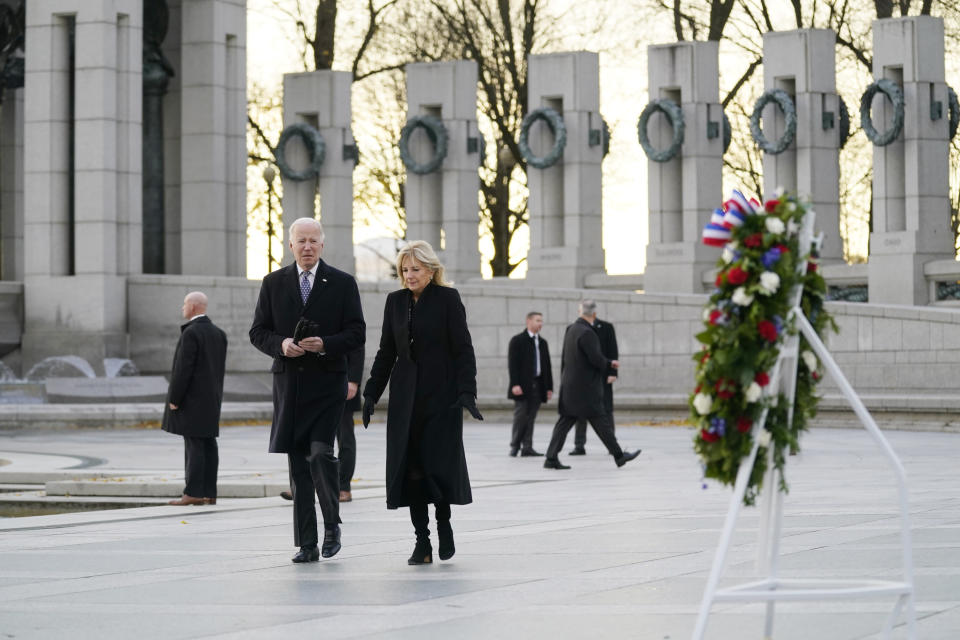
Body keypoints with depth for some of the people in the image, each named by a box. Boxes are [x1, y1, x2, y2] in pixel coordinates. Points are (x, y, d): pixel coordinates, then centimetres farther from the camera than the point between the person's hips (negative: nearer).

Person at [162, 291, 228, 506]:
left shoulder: (191, 333, -13)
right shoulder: (218, 333, 12)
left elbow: (183, 369, -17)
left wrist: (174, 399, -12)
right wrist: (216, 396, 18)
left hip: (192, 398, -8)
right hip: (211, 399, 8)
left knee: (194, 444, -8)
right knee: (208, 444, 7)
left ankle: (193, 493, -9)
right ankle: (209, 492, 7)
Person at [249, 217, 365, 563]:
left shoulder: (342, 283, 3)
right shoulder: (273, 283, 9)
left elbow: (356, 333, 0)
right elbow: (258, 331, 8)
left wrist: (325, 344, -17)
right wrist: (281, 344, -12)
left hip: (327, 382, -2)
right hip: (289, 383, 3)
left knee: (321, 454, -16)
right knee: (298, 465, 4)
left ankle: (332, 524, 8)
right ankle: (306, 544, 8)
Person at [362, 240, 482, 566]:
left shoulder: (448, 299, -3)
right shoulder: (395, 301, 9)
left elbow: (463, 349, -6)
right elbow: (386, 352, 14)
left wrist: (467, 392, -15)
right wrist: (371, 393, 9)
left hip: (441, 395, -4)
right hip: (406, 397, 4)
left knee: (440, 463, -6)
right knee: (411, 467, -1)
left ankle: (443, 523, 20)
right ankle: (422, 542, 5)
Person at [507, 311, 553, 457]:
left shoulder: (542, 342, 15)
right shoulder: (517, 341, -2)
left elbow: (547, 366, 16)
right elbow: (512, 364, -7)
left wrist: (549, 387, 10)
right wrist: (515, 384, -16)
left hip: (537, 386, 5)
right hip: (522, 385, -5)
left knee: (531, 418, 4)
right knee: (520, 416, -4)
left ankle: (527, 447, 5)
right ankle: (515, 445, 7)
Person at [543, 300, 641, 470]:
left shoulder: (570, 330, 10)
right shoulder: (586, 333, -19)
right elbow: (596, 360, -20)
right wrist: (610, 364, -1)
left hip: (569, 386, 9)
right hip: (585, 387, -8)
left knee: (565, 422, 7)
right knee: (600, 420, -2)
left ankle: (551, 458, 4)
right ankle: (618, 455, 4)